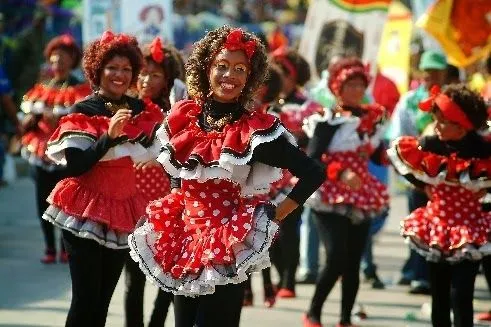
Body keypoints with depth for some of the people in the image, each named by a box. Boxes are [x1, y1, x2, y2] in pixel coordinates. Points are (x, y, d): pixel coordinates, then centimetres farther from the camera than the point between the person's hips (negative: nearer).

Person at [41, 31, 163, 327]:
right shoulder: (83, 112, -9)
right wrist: (110, 136, -27)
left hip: (124, 212, 5)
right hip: (86, 213, -5)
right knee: (86, 299, -10)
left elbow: (156, 151, 18)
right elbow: (73, 167, -20)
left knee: (103, 300, 8)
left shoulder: (141, 110, 5)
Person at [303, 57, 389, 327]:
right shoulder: (328, 120, -10)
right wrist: (340, 173, -29)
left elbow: (377, 156, 16)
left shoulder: (373, 117, 8)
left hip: (362, 198, 6)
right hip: (329, 198, -6)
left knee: (353, 262, 6)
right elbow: (312, 160, -16)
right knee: (336, 258, -15)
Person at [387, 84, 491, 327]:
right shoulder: (430, 145, -10)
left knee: (461, 294, -11)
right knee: (439, 295, 11)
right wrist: (422, 186, 4)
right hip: (436, 226, 3)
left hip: (470, 231, -3)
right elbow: (398, 153, 8)